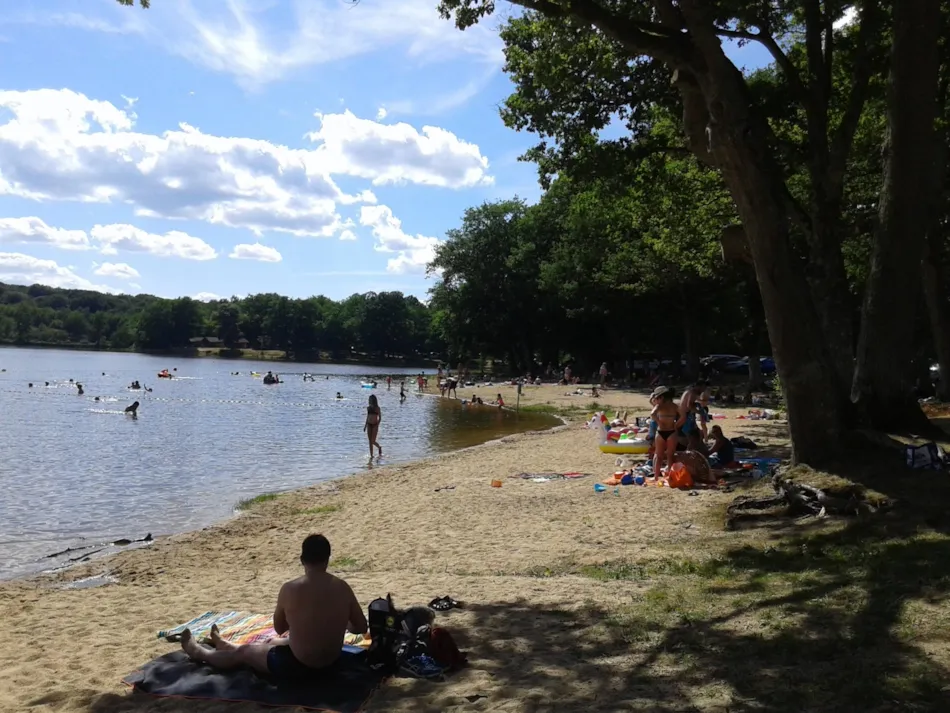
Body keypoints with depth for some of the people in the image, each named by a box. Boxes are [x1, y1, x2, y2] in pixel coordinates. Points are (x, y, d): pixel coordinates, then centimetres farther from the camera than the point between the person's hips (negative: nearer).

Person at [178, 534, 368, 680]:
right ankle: (226, 646, 59)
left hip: (297, 667, -5)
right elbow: (361, 627, 0)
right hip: (331, 663, 5)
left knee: (243, 652, 22)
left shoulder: (290, 589, -21)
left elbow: (279, 628, -3)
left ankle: (200, 653, 50)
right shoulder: (342, 588, -10)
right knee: (273, 642, 33)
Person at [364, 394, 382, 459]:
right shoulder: (368, 407, 8)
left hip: (375, 425, -5)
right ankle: (371, 455, 10)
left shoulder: (377, 408, -7)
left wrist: (377, 425, -15)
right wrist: (365, 426, 12)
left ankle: (379, 447, 23)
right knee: (370, 441, 4)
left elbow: (380, 417, -6)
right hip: (369, 425, 5)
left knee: (373, 441, -8)